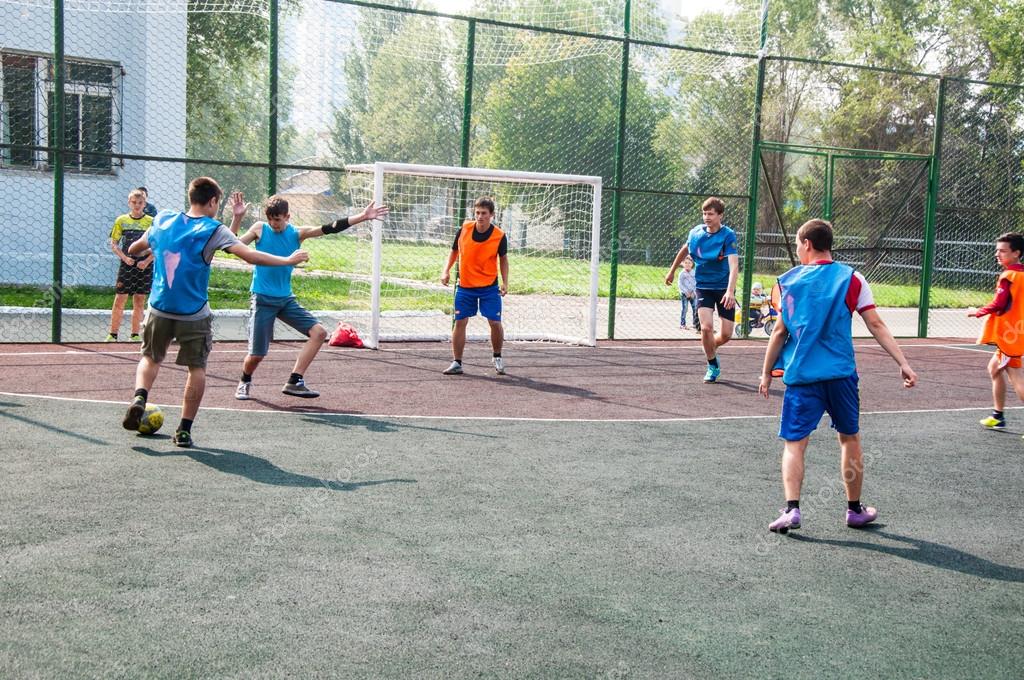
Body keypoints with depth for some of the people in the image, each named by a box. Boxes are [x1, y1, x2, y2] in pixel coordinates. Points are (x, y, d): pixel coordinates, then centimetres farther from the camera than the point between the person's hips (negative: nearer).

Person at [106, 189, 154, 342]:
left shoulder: (151, 222, 2)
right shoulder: (121, 221, 4)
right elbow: (113, 245, 5)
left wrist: (147, 261, -11)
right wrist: (125, 258, -10)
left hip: (144, 266, 0)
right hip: (126, 265, 0)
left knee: (139, 301, 5)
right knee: (119, 299, -2)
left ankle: (135, 334, 12)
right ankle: (113, 334, 4)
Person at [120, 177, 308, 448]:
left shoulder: (163, 221, 5)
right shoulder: (213, 230, -8)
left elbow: (134, 249, 22)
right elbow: (251, 256, -17)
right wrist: (288, 260, -6)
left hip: (159, 311, 4)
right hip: (194, 315, -3)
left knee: (151, 358, 23)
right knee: (197, 369, 12)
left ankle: (139, 397, -4)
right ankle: (184, 430, 11)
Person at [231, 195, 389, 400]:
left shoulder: (297, 233, 1)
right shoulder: (259, 229, -4)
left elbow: (329, 228, -6)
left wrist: (362, 217, -13)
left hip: (286, 299, 4)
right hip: (263, 299, -4)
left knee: (319, 332, -8)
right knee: (256, 355, -4)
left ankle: (294, 382, -2)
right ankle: (245, 382, 30)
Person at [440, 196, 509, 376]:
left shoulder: (499, 236, -12)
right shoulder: (464, 229, -9)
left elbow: (503, 259, 3)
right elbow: (454, 251, 6)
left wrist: (505, 283, -7)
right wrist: (446, 270, -6)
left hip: (489, 287, -1)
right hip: (465, 286, 1)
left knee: (495, 322, -3)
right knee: (460, 322, -1)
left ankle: (497, 357, 21)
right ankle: (457, 363, 8)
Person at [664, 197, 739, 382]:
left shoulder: (728, 235, -18)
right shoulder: (695, 233, -5)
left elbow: (734, 265, -31)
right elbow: (684, 250, 17)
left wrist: (730, 291, -44)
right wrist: (672, 271, 27)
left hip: (724, 288, -2)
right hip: (703, 286, 2)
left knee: (726, 334, -2)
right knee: (706, 327, -17)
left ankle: (710, 350, 33)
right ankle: (713, 365, 5)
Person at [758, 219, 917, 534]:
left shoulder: (790, 280, 1)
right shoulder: (851, 278, 2)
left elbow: (780, 332, 1)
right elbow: (877, 325, -3)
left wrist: (766, 373, 9)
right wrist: (904, 364, -2)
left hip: (801, 375, -1)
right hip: (841, 375, 1)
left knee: (794, 443, 3)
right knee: (850, 439, 17)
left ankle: (792, 508, -12)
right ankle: (855, 509, 26)